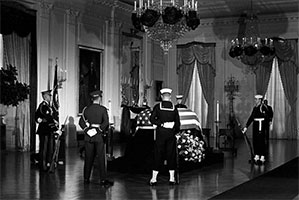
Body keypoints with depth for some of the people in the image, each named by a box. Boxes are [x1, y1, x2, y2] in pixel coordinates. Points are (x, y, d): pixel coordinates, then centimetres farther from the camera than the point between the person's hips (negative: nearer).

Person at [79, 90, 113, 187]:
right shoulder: (103, 109, -6)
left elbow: (81, 122, 1)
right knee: (101, 158, 0)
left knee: (88, 158, 10)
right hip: (99, 136, -4)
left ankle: (86, 179, 15)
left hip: (88, 136, 4)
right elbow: (106, 122, -16)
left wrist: (86, 129, 1)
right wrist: (100, 129, -6)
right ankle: (103, 180, 0)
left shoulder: (86, 109, 6)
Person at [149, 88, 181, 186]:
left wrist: (161, 123, -4)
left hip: (160, 133, -1)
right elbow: (178, 123, 2)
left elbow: (152, 119, -10)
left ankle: (154, 178, 4)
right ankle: (172, 178, 10)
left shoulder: (157, 106, -3)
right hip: (171, 134, 1)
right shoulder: (174, 108, 1)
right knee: (171, 155, 7)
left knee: (158, 155, 3)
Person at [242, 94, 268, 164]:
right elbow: (251, 117, 16)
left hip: (261, 125, -8)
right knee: (255, 141, 9)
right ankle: (256, 156, 18)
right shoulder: (255, 108, 14)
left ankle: (262, 157, 3)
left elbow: (264, 118, -15)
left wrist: (261, 129, -20)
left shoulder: (263, 107, -11)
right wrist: (246, 127, 13)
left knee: (261, 141, -3)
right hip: (255, 125, 8)